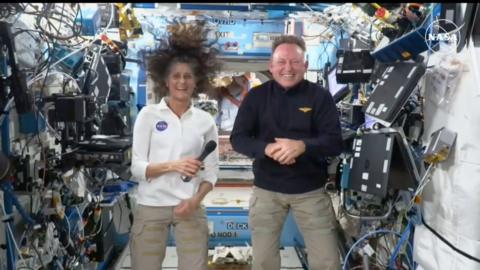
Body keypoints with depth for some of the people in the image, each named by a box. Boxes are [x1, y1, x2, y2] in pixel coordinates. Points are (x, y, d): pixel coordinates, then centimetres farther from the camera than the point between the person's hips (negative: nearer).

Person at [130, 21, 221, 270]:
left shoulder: (205, 120, 5)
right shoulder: (148, 114, -1)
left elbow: (211, 171, 5)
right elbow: (136, 167, -5)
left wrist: (195, 200, -11)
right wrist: (172, 166, -20)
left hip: (190, 208, 2)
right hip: (151, 207, -1)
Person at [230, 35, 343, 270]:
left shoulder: (320, 96, -4)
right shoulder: (256, 96, 0)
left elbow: (335, 142, -10)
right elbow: (238, 138, -5)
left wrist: (302, 146, -30)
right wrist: (267, 149, -25)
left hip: (311, 191, -1)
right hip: (266, 190, 1)